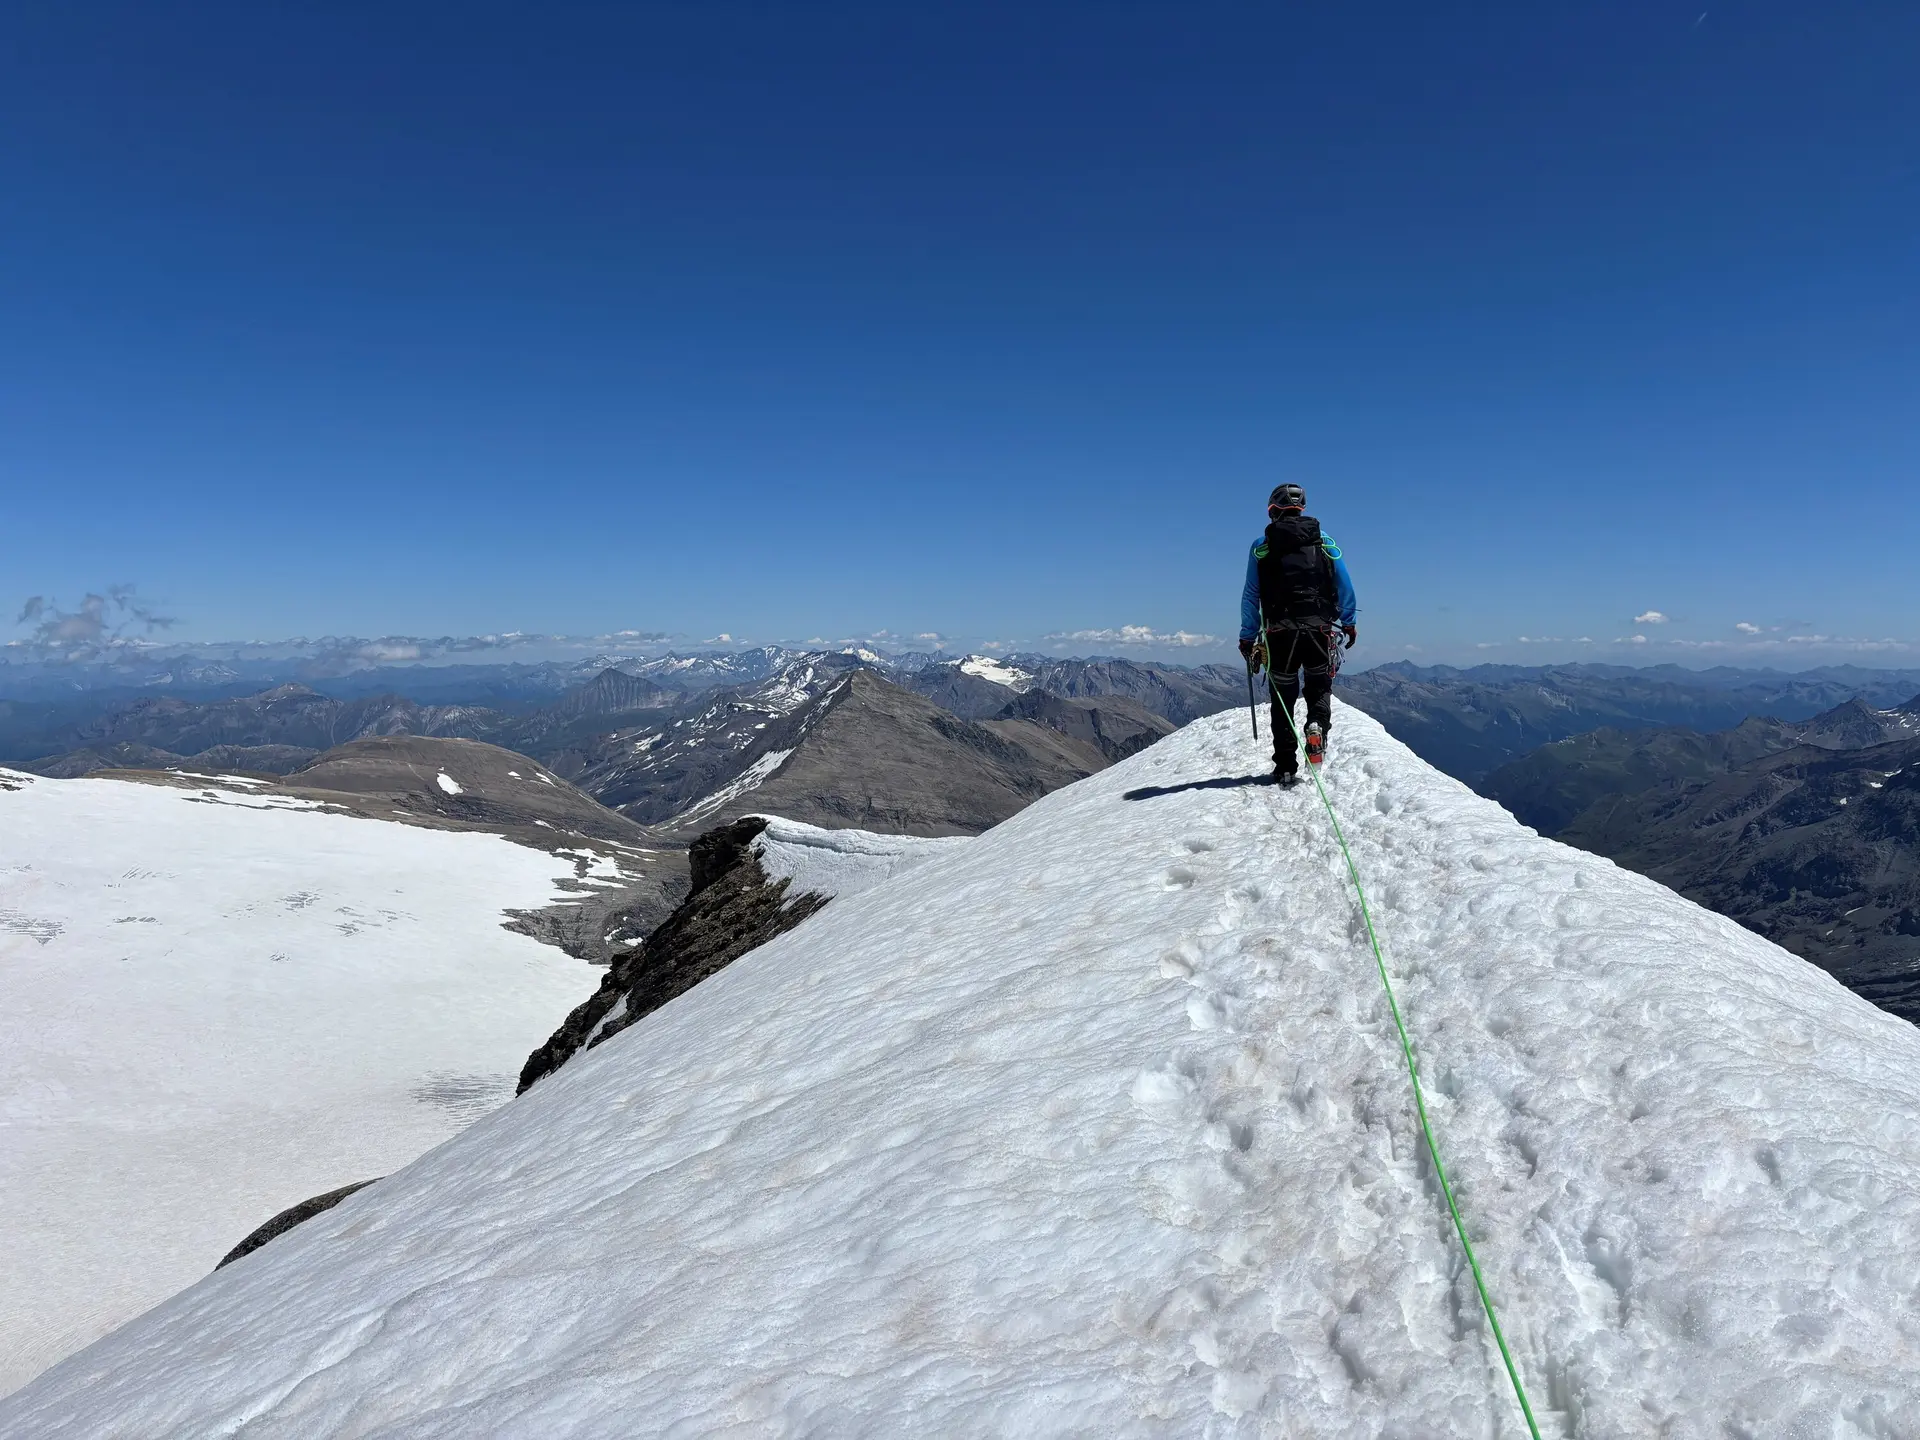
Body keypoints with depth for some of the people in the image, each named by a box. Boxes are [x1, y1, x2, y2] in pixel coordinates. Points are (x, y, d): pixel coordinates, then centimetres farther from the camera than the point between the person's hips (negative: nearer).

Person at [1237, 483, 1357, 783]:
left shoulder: (1261, 546, 2)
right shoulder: (1325, 542, 5)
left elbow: (1250, 596, 1)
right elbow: (1345, 586, 7)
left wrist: (1247, 637, 6)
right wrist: (1349, 623, 18)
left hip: (1279, 632, -1)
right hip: (1319, 629, 1)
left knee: (1283, 697, 9)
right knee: (1319, 687, 18)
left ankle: (1285, 767, 8)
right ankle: (1317, 726, -13)